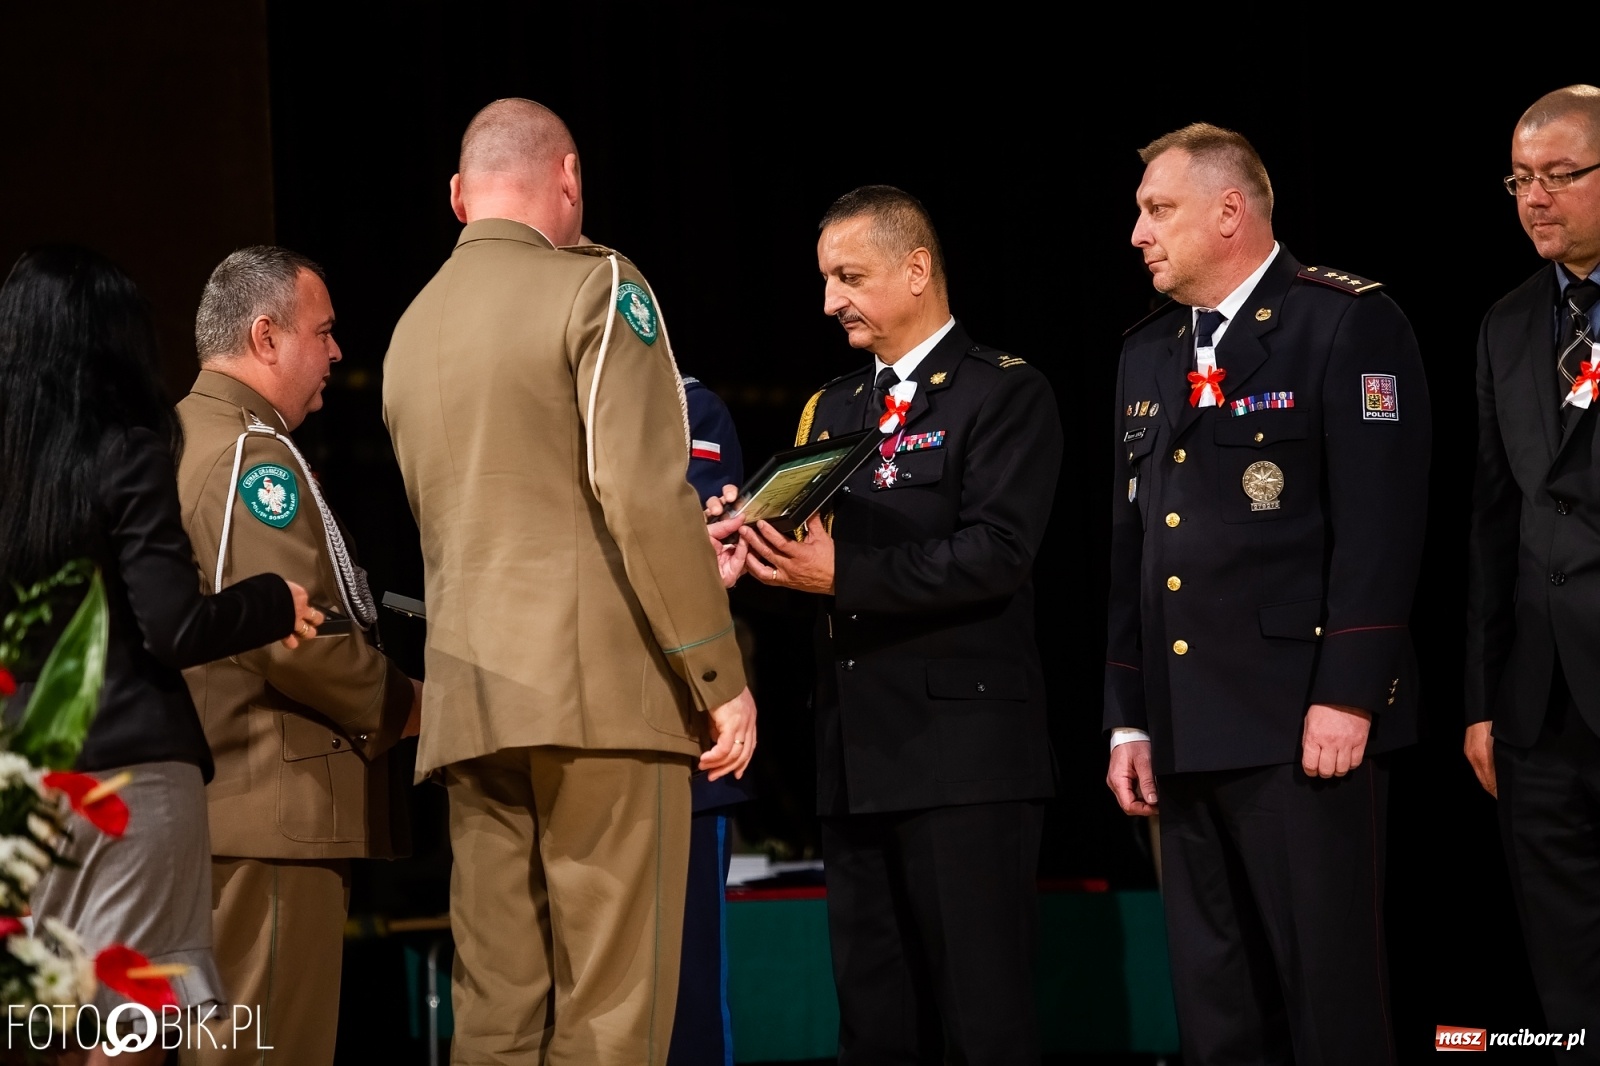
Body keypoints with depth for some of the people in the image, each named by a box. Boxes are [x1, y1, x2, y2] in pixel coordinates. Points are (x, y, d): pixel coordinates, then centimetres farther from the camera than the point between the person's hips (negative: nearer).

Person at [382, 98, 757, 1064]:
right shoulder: (598, 289, -3)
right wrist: (721, 676, -10)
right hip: (602, 688, -6)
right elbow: (646, 495, -13)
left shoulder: (412, 330, 17)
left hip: (468, 697, 6)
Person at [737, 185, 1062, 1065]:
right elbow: (816, 552, 17)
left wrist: (843, 574, -20)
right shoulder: (831, 409, 20)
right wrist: (765, 550, -6)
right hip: (855, 754, 7)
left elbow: (997, 555, -15)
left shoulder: (1004, 393, -3)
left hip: (962, 753, -7)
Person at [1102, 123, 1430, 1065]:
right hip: (1186, 731, 7)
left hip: (1305, 721, -7)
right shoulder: (1148, 355, 19)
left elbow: (1380, 522, -13)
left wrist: (1347, 696, -19)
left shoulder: (1349, 324, -5)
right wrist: (1129, 719, 13)